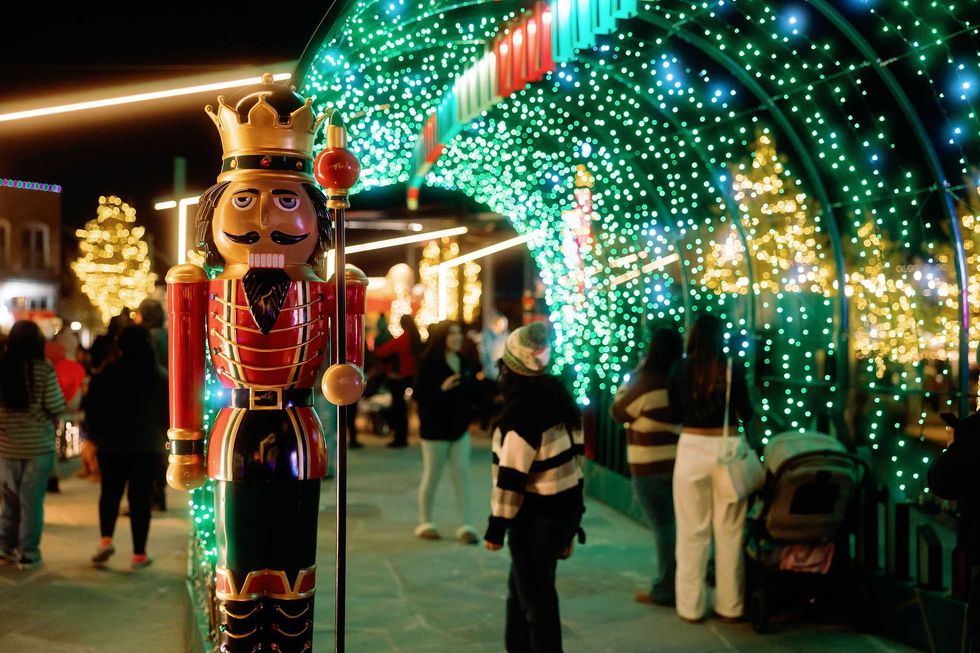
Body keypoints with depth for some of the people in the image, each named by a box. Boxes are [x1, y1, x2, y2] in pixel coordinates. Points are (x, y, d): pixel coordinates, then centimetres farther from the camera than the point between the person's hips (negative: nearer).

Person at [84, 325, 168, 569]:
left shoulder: (106, 375, -5)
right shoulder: (160, 376, -5)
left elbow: (93, 409, 0)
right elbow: (168, 411, 2)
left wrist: (97, 435, 14)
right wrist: (162, 435, 18)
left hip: (111, 444, 1)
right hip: (147, 445, 0)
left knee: (110, 492, 16)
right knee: (141, 496, 3)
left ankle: (106, 538, -3)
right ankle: (139, 553, 5)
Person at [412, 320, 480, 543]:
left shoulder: (465, 362, 5)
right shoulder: (429, 362, -12)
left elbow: (473, 392, 8)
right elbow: (419, 394, -17)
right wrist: (441, 389, -28)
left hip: (460, 426, 5)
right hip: (435, 427, -4)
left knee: (462, 474, 2)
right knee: (431, 476, 7)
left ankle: (465, 525, 6)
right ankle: (425, 523, 21)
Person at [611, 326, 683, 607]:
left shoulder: (647, 382, -17)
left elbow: (619, 413, -5)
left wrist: (631, 378, 3)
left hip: (652, 467, -7)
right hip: (680, 463, 7)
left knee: (663, 526, -2)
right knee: (678, 524, 15)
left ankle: (665, 590, 5)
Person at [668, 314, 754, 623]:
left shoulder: (680, 370, -2)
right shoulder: (734, 369, -4)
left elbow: (675, 415, 6)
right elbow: (747, 414, 3)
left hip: (692, 449, 0)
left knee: (692, 531, 6)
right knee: (729, 531, 9)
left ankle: (691, 606, 13)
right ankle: (730, 605, 16)